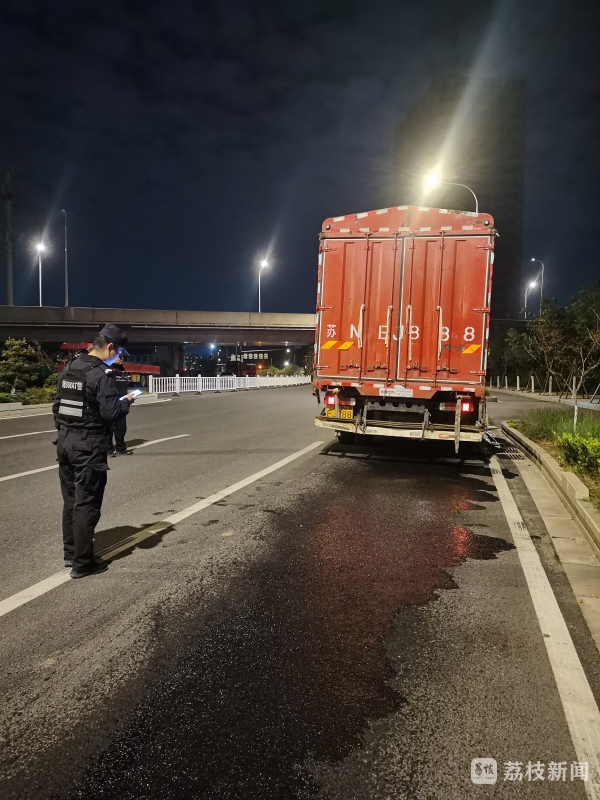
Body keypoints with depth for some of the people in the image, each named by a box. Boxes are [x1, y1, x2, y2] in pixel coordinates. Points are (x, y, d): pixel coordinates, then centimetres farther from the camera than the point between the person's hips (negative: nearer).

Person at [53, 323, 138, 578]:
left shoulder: (69, 370, 10)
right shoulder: (102, 374, -16)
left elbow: (57, 406, 14)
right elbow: (110, 413, -20)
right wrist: (127, 401, -3)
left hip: (65, 443, 9)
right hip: (88, 447, -8)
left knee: (70, 501, 17)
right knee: (86, 504, 0)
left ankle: (70, 553, 29)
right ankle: (82, 563, 7)